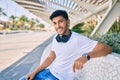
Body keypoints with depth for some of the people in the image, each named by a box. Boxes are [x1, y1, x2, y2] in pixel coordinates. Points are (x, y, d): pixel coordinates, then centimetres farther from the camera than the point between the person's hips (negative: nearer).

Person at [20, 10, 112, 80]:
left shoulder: (78, 39, -24)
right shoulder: (55, 38, 0)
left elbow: (108, 48, -29)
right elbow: (50, 58, 9)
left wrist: (85, 56, -46)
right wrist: (35, 72, 4)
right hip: (49, 72, 7)